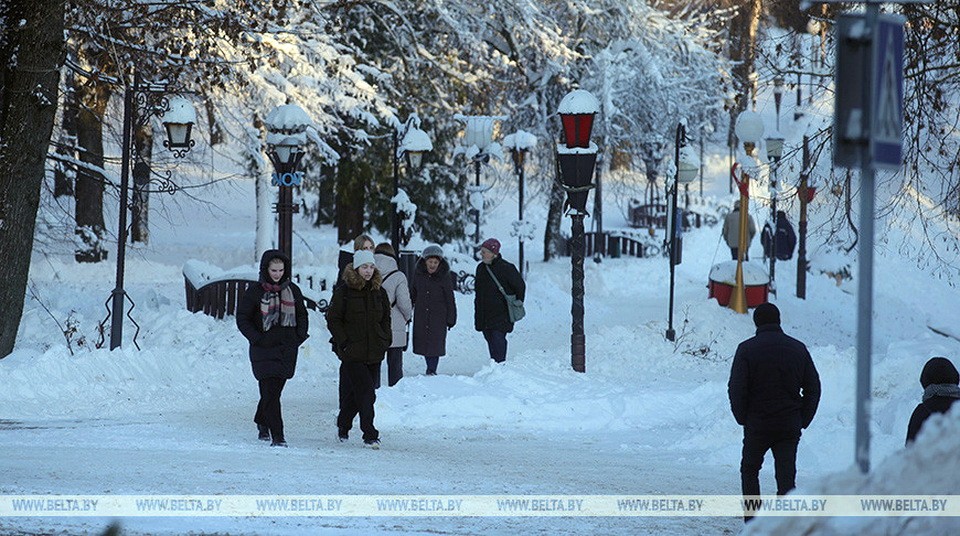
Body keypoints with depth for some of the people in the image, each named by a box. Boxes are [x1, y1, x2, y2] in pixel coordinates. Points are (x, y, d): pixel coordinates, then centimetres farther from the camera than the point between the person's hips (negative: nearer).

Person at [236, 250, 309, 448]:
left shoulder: (293, 290, 8)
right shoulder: (255, 292, -3)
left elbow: (302, 315, 19)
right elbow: (242, 318, 0)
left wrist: (299, 336, 5)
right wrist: (257, 339, -9)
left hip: (287, 350, 4)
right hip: (264, 350, -4)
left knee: (274, 391, 10)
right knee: (270, 393, -10)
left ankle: (261, 421, 35)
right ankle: (277, 436, -12)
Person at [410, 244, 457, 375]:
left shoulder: (444, 277, -6)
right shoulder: (418, 274, 3)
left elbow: (450, 299, -1)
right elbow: (413, 294, 14)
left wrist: (451, 319, -1)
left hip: (439, 316, -3)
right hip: (421, 316, 3)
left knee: (435, 344, -9)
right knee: (423, 343, 5)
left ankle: (431, 371, -4)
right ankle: (430, 370, 19)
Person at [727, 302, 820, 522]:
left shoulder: (747, 349, -6)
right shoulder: (798, 349, 4)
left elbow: (736, 389, -10)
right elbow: (813, 388, 7)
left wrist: (743, 418, 2)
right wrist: (803, 420, 12)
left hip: (757, 424, -2)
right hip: (790, 426, 2)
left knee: (750, 470, 17)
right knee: (786, 475, 1)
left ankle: (752, 519, 13)